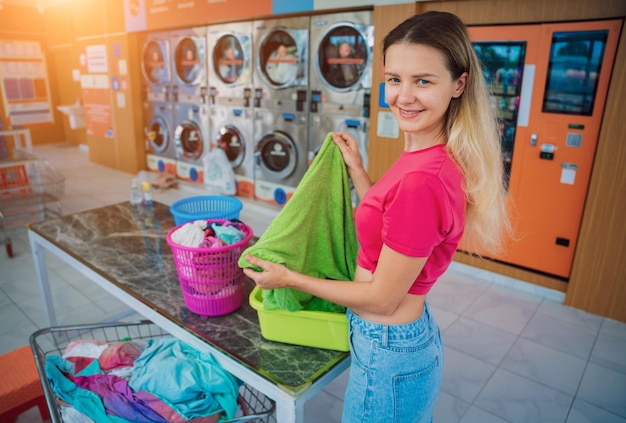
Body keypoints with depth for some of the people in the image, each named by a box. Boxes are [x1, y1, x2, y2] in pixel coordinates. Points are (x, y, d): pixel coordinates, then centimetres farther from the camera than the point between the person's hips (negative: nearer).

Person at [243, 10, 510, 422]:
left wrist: (289, 278, -12)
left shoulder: (424, 179, -32)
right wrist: (357, 171, 4)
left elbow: (382, 298, -23)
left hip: (389, 352, -8)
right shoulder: (429, 157, -3)